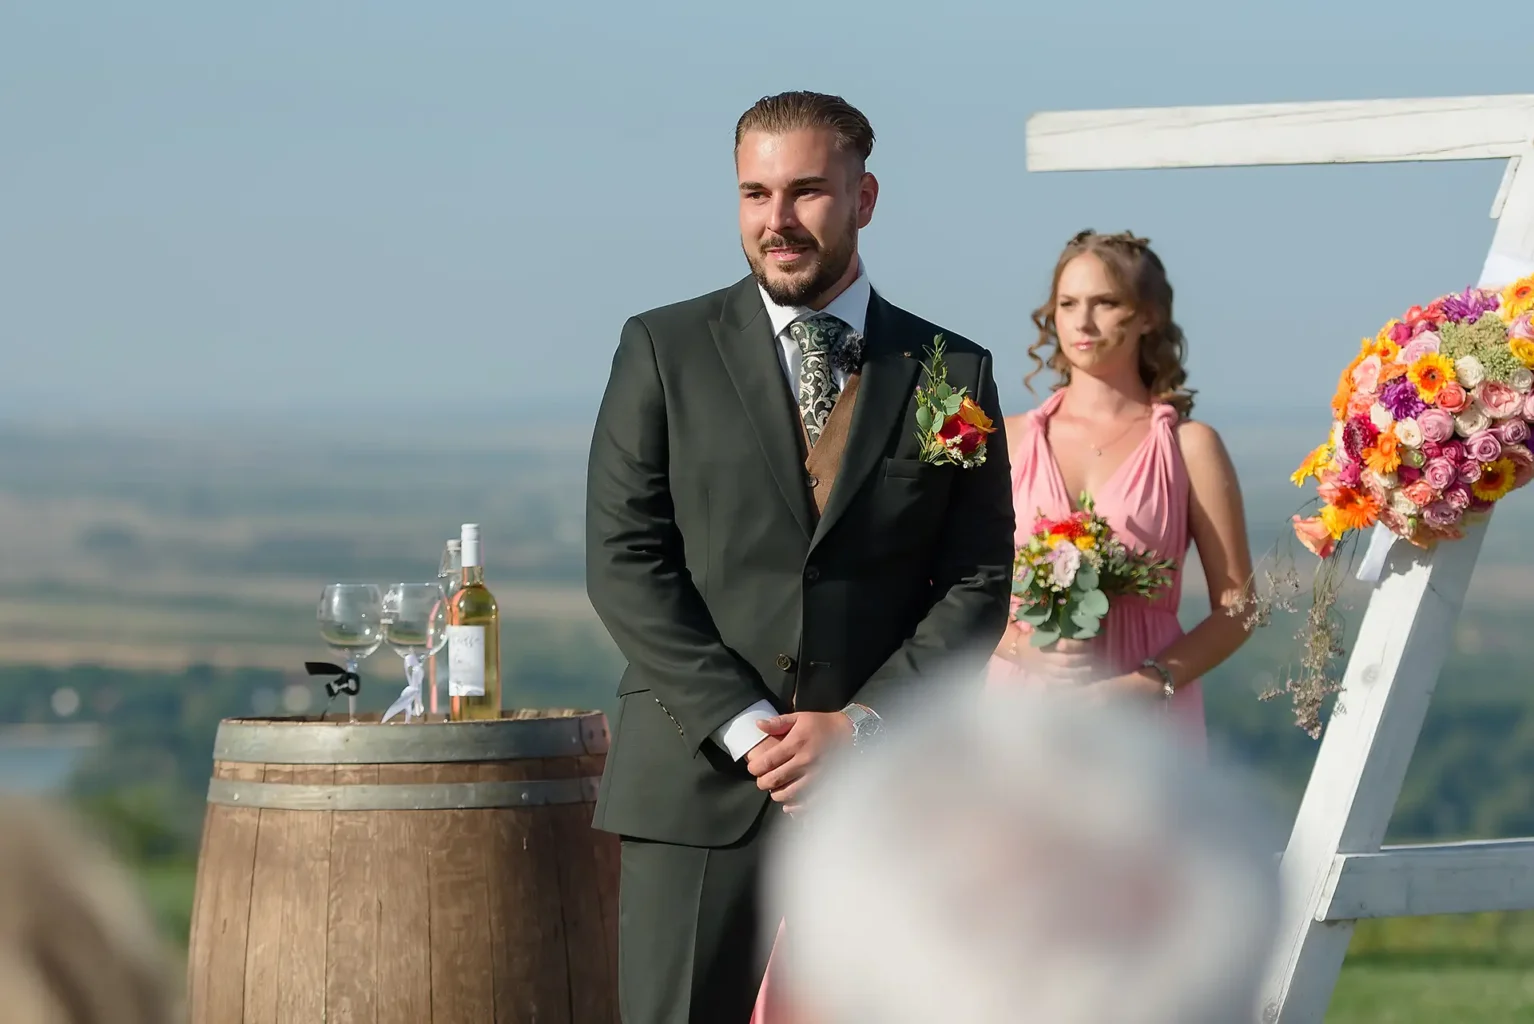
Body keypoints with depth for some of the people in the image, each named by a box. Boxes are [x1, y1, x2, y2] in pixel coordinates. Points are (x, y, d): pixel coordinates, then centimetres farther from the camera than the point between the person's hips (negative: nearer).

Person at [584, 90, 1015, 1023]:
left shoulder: (953, 374, 9)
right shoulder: (664, 350, 6)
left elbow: (981, 580, 5)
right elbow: (624, 560, -1)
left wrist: (859, 726, -8)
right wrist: (745, 729, -10)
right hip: (700, 783, -1)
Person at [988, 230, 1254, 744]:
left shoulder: (1189, 446, 4)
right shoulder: (1011, 441, 9)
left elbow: (1237, 607, 3)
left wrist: (1151, 683, -12)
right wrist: (1023, 649, -11)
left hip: (1143, 720, -2)